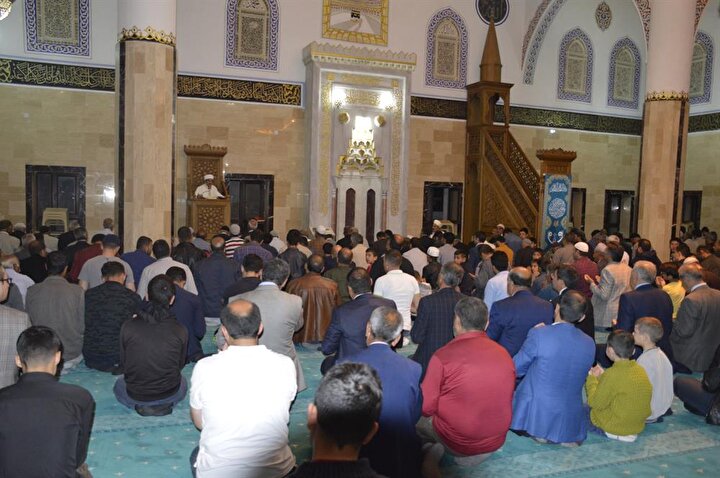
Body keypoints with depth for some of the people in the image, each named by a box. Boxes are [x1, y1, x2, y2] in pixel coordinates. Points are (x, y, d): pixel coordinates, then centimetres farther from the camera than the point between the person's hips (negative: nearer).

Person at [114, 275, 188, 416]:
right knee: (183, 383, 37)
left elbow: (123, 363, -2)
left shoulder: (128, 327, -16)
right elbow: (180, 365, 0)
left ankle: (140, 405, 10)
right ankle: (164, 404, 12)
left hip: (135, 395, -1)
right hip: (169, 394, 1)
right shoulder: (180, 331, -16)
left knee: (119, 384, 35)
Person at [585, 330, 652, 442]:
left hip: (615, 428, -7)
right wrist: (601, 376, 14)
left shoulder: (613, 374, -24)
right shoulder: (640, 370, -2)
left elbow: (595, 403, -14)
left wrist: (592, 378, -1)